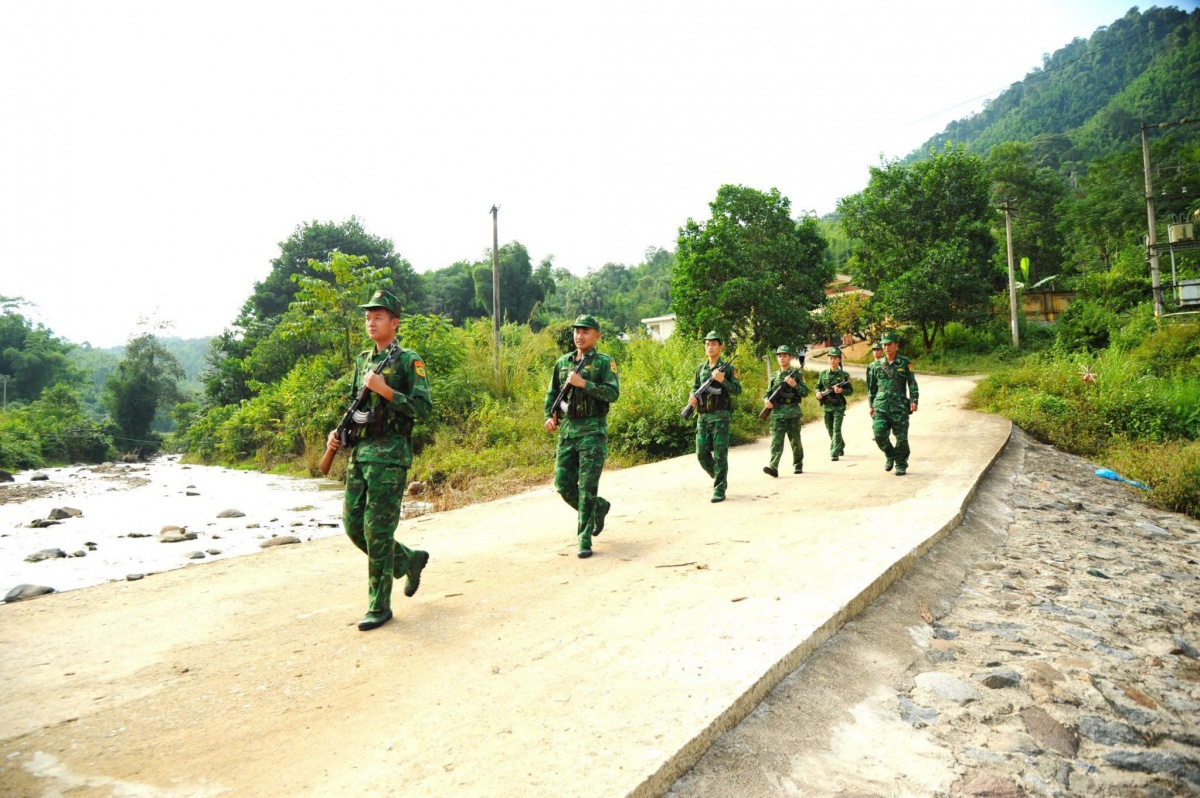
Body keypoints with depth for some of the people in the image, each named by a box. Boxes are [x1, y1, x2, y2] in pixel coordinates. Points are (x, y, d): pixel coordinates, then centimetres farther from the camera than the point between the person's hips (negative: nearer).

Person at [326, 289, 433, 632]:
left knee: (377, 530, -5)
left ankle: (380, 606, 8)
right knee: (353, 525, 9)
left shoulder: (408, 361, -5)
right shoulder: (362, 360, 16)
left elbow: (424, 407, -14)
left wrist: (384, 389, -20)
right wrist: (338, 432, 8)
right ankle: (409, 560, 30)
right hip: (359, 452, 8)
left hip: (390, 454, -7)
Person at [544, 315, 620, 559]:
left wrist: (583, 383, -20)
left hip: (593, 430, -5)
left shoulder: (605, 362, -1)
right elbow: (552, 393, 19)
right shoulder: (562, 362, 13)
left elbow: (613, 393, -13)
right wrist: (550, 417, 3)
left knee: (587, 486, -7)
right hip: (567, 430, 5)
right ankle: (599, 507, 31)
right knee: (563, 483, 5)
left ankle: (585, 540, 1)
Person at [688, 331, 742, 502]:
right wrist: (692, 397, -3)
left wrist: (722, 380, -18)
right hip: (703, 416, 5)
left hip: (720, 416, -5)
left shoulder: (727, 368, -1)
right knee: (702, 453, 5)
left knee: (720, 454, -6)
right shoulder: (701, 368, 13)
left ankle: (720, 490, 0)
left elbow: (737, 390, -4)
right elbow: (695, 388, 19)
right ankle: (719, 478, 28)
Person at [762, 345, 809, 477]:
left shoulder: (797, 374, 4)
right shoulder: (774, 376, 14)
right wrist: (766, 400, -3)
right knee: (776, 441, -9)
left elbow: (805, 392, 0)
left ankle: (798, 465, 24)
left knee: (795, 440, 8)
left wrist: (794, 384, -15)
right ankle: (773, 467, -20)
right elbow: (768, 393, 18)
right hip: (776, 413, 2)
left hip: (792, 412, -2)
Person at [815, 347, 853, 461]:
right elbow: (818, 387, 15)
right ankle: (841, 446, 38)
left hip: (839, 406, -4)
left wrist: (841, 390, -19)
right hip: (826, 406, 4)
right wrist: (818, 393, -7)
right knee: (830, 430, 14)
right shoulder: (823, 374, 5)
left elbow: (850, 390, 0)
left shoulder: (844, 375, -4)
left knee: (836, 430, -10)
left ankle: (835, 453, -8)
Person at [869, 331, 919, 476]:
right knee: (879, 435, -8)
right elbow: (873, 386, 16)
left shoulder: (905, 363, 2)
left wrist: (913, 400, -11)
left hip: (899, 406, -2)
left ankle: (901, 465, 17)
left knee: (901, 438, 1)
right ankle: (890, 456, 19)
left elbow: (912, 383, 1)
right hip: (881, 407, 2)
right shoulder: (877, 364, 10)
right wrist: (872, 405, 15)